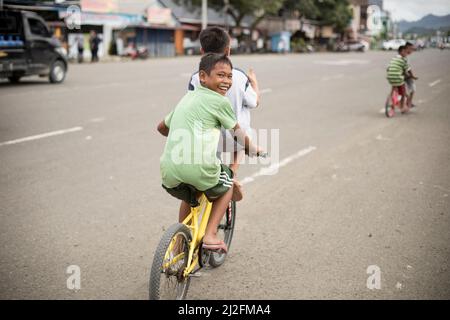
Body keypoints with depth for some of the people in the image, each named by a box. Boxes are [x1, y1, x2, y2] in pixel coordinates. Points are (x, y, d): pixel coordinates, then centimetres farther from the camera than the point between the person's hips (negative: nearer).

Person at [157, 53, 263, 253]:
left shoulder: (187, 98, 22)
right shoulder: (220, 101, 1)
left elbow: (161, 127, 35)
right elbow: (240, 137, 12)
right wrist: (253, 150, 32)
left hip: (169, 171, 6)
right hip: (199, 168, -6)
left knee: (189, 196, 37)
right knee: (227, 185, 25)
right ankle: (210, 235, 13)